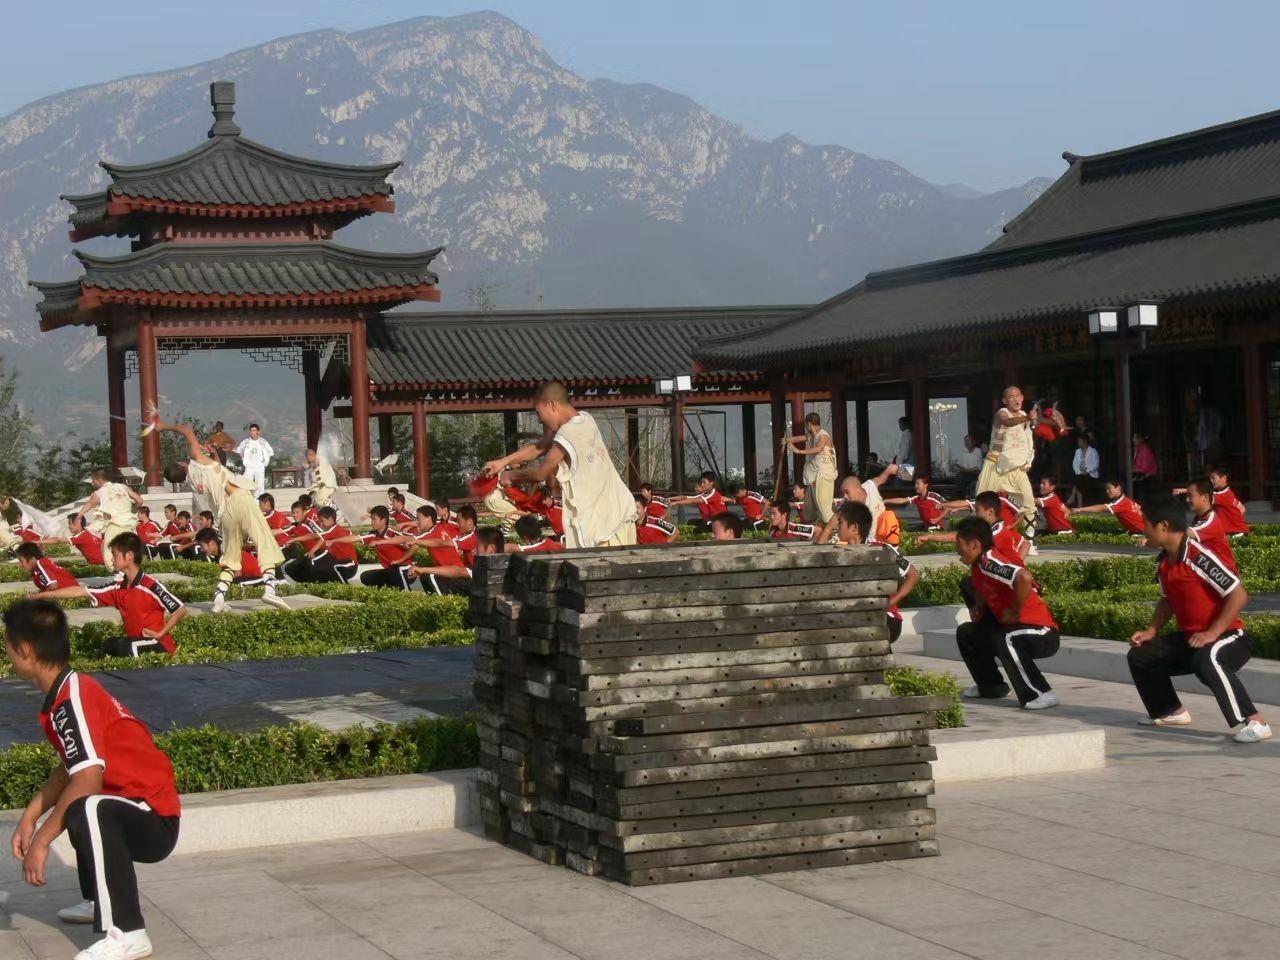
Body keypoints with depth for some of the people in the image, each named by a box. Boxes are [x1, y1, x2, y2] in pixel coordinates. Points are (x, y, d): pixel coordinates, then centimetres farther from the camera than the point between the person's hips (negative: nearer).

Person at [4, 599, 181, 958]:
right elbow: (69, 768, 15)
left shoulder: (71, 701, -22)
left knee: (87, 810, -41)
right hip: (136, 812, 11)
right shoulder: (68, 691, 7)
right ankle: (99, 901, 43)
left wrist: (41, 841, -24)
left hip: (155, 821, -11)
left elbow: (88, 779, -30)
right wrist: (30, 817, 6)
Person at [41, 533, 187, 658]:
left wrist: (160, 634, -16)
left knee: (123, 646, -27)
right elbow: (81, 591, 6)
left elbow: (180, 610, -17)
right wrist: (39, 596, 5)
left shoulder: (151, 585, -18)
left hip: (159, 645, -8)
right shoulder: (118, 587, 5)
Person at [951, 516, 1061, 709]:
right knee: (966, 633, 18)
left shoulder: (989, 562, -22)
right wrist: (979, 607, 8)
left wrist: (1015, 611, -26)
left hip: (1041, 633, -10)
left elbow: (1024, 577, -40)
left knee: (1005, 640, -39)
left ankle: (1040, 694, -29)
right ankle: (991, 686, 26)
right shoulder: (978, 565, 6)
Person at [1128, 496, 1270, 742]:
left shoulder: (1199, 556, -24)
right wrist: (1151, 631, 8)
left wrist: (1212, 633, -27)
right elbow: (1168, 600, 21)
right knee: (1140, 656, 12)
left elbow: (1239, 595, -26)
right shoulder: (1164, 562, 3)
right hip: (1190, 638, 9)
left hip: (1230, 637, -9)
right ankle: (1172, 711, 29)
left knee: (1205, 660, -41)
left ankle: (1254, 722, -37)